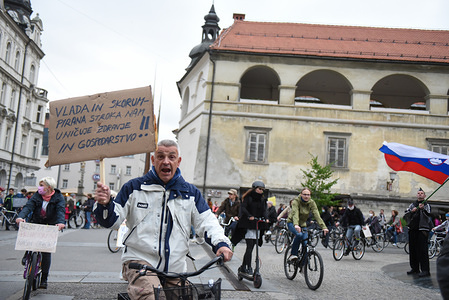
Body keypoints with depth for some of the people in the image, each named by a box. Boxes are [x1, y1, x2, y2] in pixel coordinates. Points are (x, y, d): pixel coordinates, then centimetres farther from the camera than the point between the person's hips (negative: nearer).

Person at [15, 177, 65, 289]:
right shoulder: (37, 196, -2)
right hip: (36, 224, 3)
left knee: (46, 251, -8)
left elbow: (61, 210, -24)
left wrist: (60, 222, -44)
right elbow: (28, 206, -18)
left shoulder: (58, 197, -8)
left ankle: (44, 279, 4)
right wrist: (21, 217, -38)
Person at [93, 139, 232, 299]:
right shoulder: (134, 187, 6)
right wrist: (105, 204, -18)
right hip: (140, 261, -3)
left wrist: (221, 243, -12)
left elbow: (207, 222, 6)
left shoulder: (190, 192, 11)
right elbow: (113, 220, 5)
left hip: (175, 268, 4)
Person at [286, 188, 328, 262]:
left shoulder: (312, 203, -11)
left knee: (305, 243, -12)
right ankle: (293, 254, -17)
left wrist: (324, 227, -34)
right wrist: (296, 225, -56)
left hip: (303, 224, 4)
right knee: (299, 234, -33)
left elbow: (317, 215, -21)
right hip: (292, 223, -4)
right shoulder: (296, 201, -21)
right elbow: (295, 213, -37)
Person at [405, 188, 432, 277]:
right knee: (412, 249, 8)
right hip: (412, 229, 6)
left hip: (422, 229, -5)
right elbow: (406, 214, 8)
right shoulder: (413, 204, 18)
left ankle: (425, 270, -11)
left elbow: (428, 216, -11)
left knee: (422, 250, -12)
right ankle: (415, 268, 18)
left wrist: (423, 209, -28)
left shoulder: (427, 205, 4)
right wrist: (412, 211, -11)